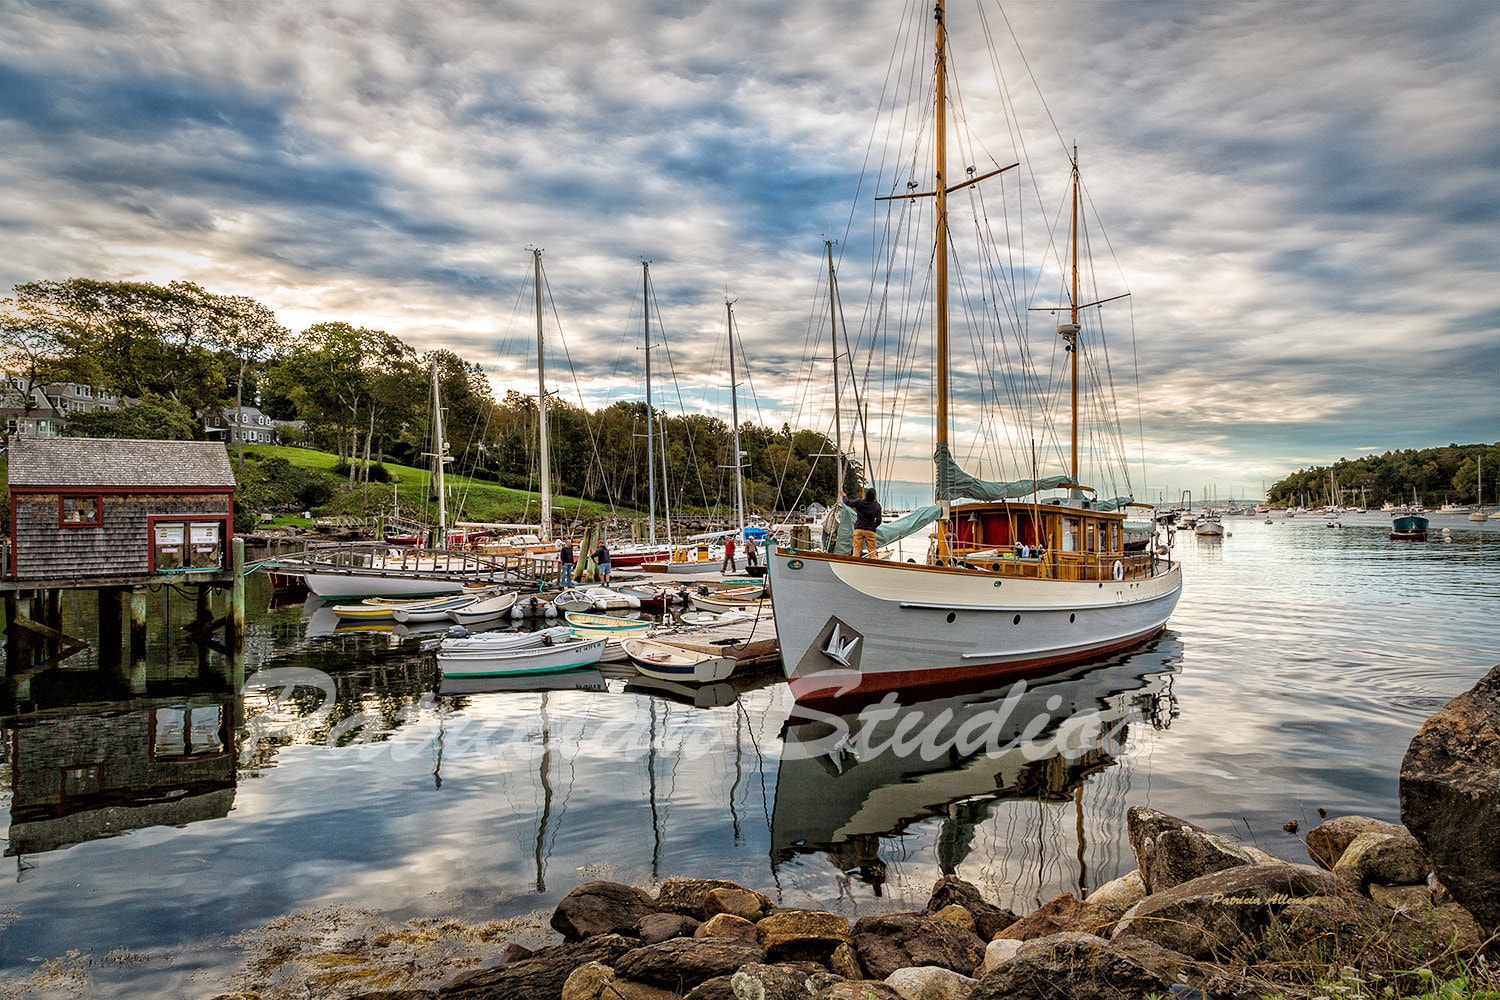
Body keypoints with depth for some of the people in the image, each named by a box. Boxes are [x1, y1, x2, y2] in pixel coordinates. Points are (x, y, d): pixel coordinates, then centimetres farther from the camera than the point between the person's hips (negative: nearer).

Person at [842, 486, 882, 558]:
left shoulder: (859, 503, -7)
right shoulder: (877, 506, -4)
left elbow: (848, 502, 9)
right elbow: (878, 521, 2)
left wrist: (844, 496, 29)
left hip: (858, 529, 0)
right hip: (870, 531, 0)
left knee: (856, 550, 2)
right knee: (872, 551, 4)